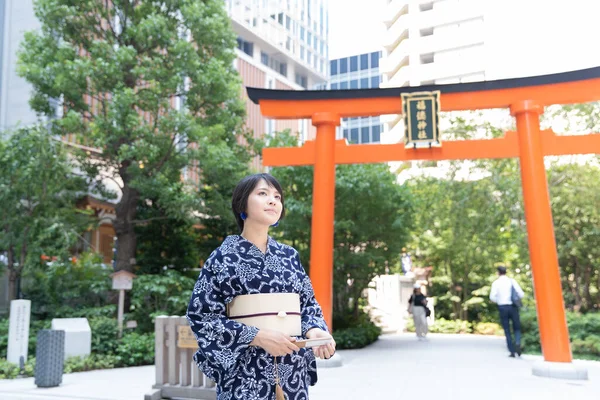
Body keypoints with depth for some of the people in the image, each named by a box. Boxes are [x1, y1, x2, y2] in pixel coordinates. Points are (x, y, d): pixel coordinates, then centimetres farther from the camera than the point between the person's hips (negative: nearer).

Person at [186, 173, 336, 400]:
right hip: (245, 372, -4)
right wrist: (257, 336, -16)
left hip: (291, 370, 4)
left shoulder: (289, 256, 8)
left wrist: (313, 330, -10)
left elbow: (308, 304, 12)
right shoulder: (223, 257, -4)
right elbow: (200, 315, -7)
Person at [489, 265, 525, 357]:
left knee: (507, 331, 9)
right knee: (517, 328, 13)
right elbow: (521, 294, -3)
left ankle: (512, 351, 7)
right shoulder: (512, 281, 2)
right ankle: (517, 344, -13)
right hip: (513, 307, 1)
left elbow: (492, 297, -12)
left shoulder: (496, 283, -1)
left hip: (502, 307, -1)